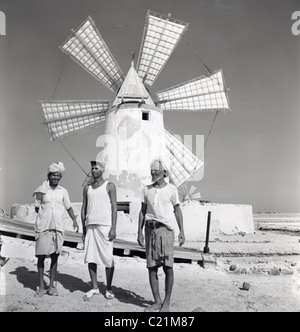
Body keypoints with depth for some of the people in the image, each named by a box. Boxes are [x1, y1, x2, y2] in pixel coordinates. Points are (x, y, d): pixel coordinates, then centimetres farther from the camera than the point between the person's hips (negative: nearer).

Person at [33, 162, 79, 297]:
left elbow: (68, 207, 16)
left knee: (55, 256, 5)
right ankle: (41, 286, 13)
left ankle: (51, 286, 14)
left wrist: (74, 221, 6)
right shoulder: (41, 189, 2)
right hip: (43, 227, -2)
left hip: (58, 227, 2)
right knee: (41, 256, 2)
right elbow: (37, 208, 9)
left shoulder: (63, 191, 8)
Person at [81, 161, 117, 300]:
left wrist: (113, 228, -11)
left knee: (108, 258, -1)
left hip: (105, 226, -4)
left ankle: (109, 288, 12)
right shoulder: (87, 188, 15)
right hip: (90, 226, 4)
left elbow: (114, 207, -2)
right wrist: (83, 229, 11)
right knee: (90, 258, 3)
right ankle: (94, 288, 14)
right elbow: (84, 208, 16)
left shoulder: (109, 186, 3)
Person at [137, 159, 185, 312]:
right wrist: (139, 232, 7)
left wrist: (182, 231, -1)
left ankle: (167, 302, 9)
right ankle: (157, 301, 14)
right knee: (151, 267, 4)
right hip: (150, 229, 3)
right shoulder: (147, 190, 10)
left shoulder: (171, 189, 2)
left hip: (165, 229, -3)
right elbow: (143, 211, 13)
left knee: (168, 267, -3)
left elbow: (177, 210, 6)